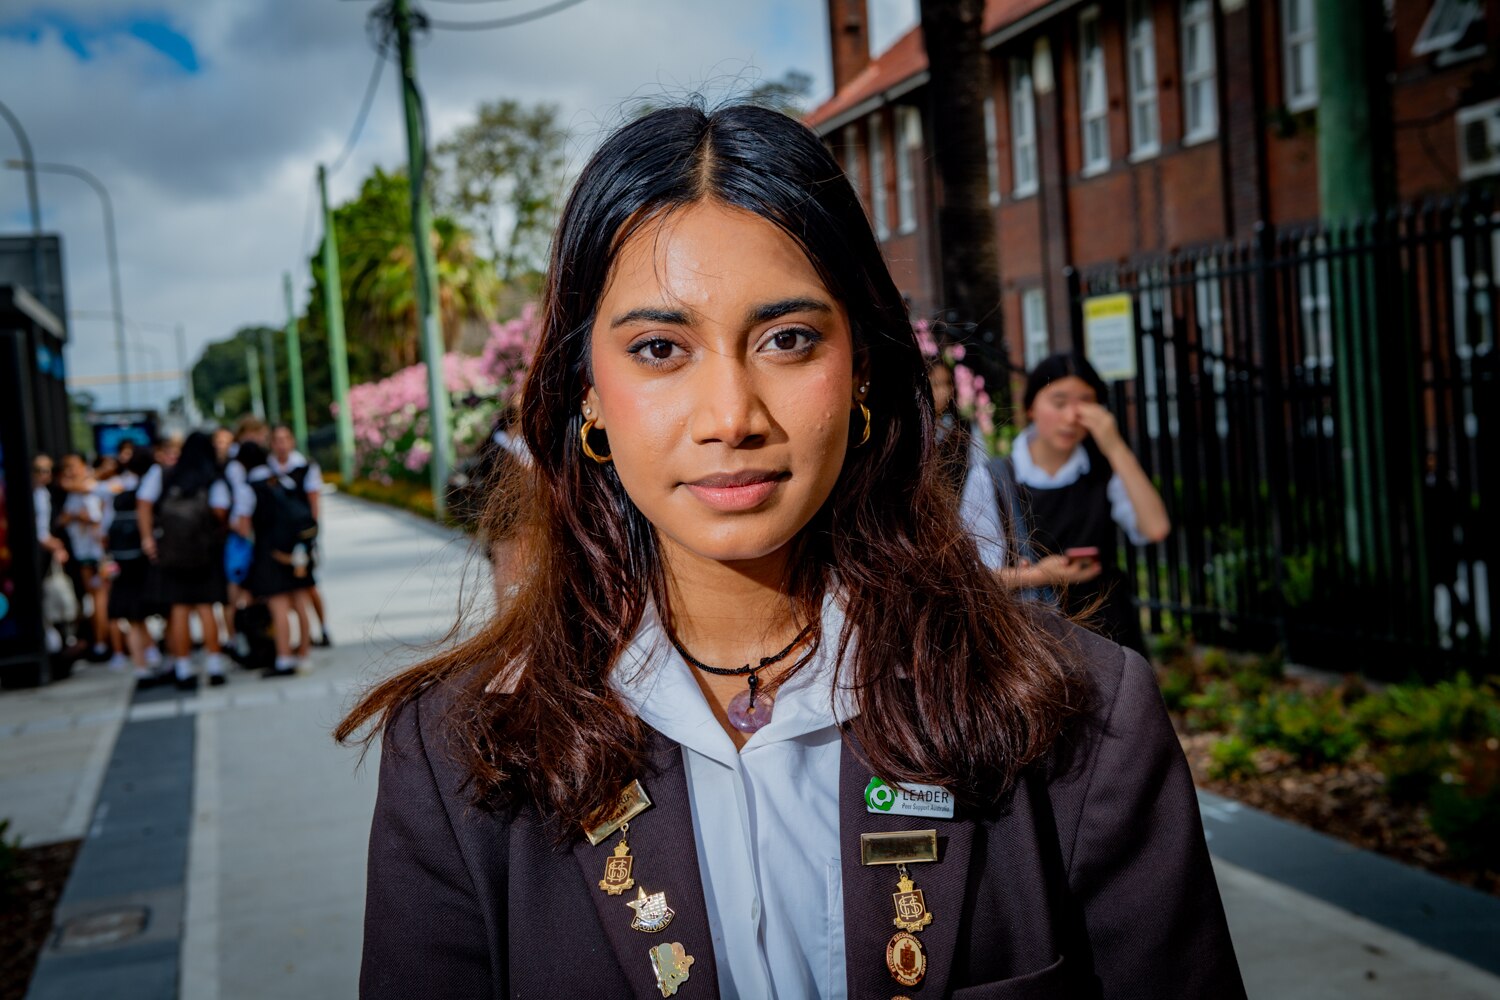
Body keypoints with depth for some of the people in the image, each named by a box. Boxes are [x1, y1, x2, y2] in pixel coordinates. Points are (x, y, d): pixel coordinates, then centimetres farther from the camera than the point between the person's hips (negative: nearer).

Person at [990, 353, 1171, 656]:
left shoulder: (1104, 472, 7)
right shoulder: (994, 479, -1)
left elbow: (1155, 528, -8)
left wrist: (1116, 448, -10)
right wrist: (1037, 576, -19)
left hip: (1107, 631, 2)